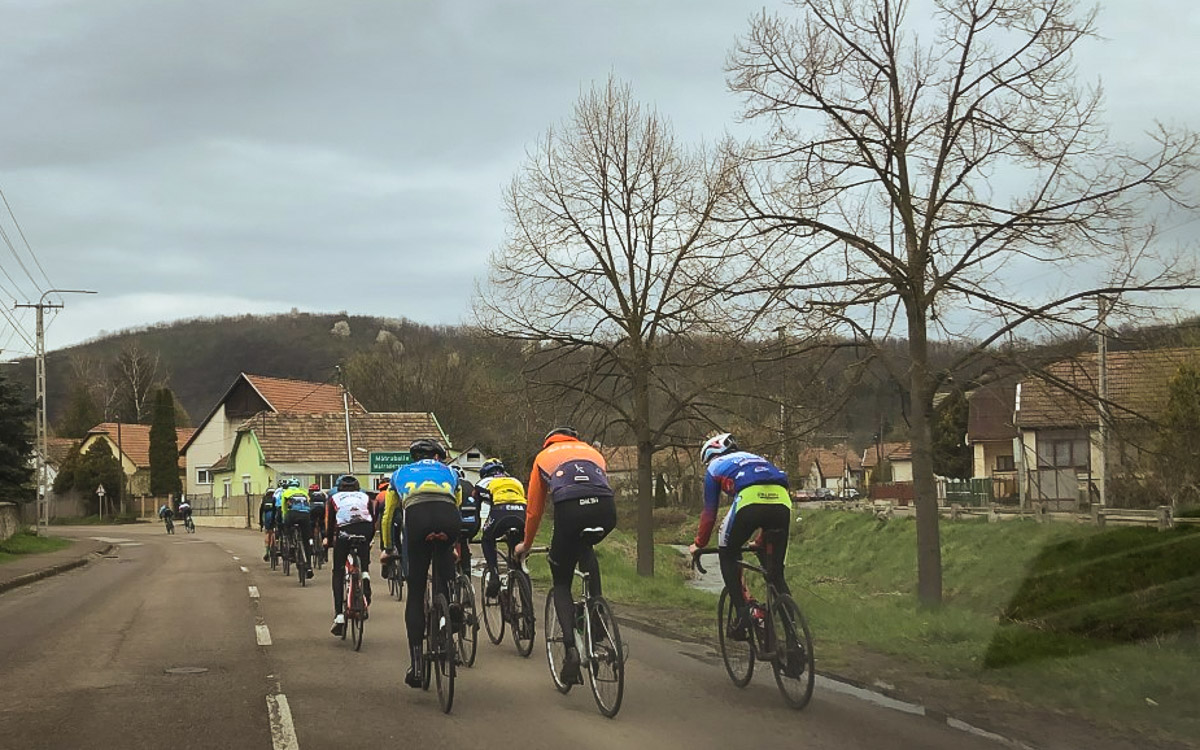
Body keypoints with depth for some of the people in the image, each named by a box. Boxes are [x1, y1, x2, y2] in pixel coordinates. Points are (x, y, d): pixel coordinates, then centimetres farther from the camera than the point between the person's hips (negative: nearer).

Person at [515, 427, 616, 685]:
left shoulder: (544, 456, 30)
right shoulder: (593, 452, 36)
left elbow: (534, 508, 33)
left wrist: (526, 544, 48)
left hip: (570, 510, -2)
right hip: (607, 511, 3)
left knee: (561, 583, 15)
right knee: (586, 548, 37)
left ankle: (572, 648, -4)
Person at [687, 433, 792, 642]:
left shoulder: (715, 466, 28)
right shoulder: (755, 459, 42)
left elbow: (709, 511, 27)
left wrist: (699, 544, 40)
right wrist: (761, 541, 57)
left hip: (750, 500, -4)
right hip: (782, 501, 4)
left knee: (727, 554, 20)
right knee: (776, 571, 16)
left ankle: (742, 614, 6)